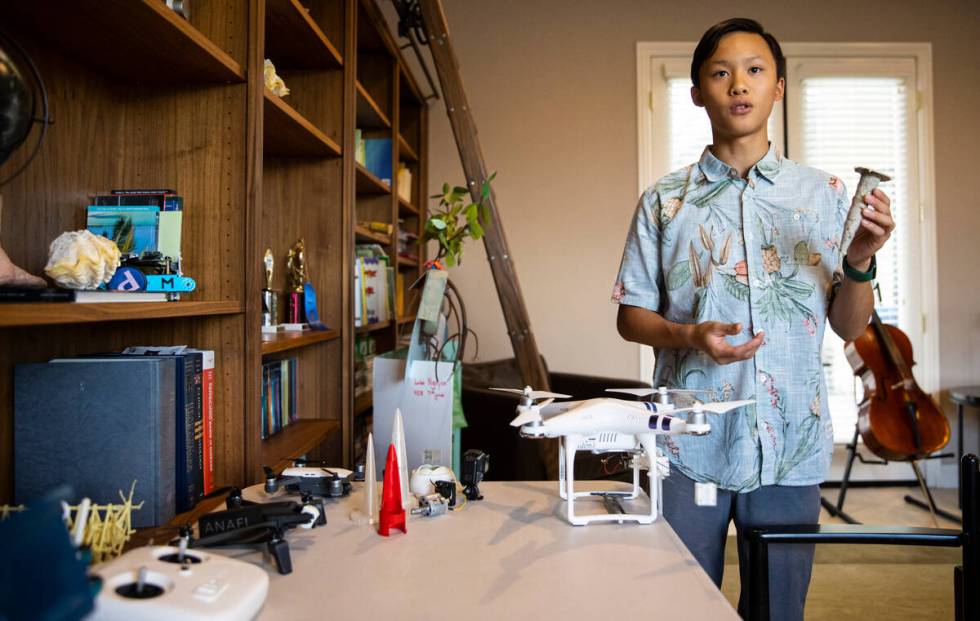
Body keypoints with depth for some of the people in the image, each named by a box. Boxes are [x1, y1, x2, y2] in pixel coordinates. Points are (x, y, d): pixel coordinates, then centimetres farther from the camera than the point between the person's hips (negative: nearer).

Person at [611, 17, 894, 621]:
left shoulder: (823, 195, 5)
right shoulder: (665, 201, 2)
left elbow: (851, 327, 6)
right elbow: (632, 315, 3)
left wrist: (860, 260, -13)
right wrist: (690, 336, -15)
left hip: (792, 444, 1)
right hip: (689, 442, -1)